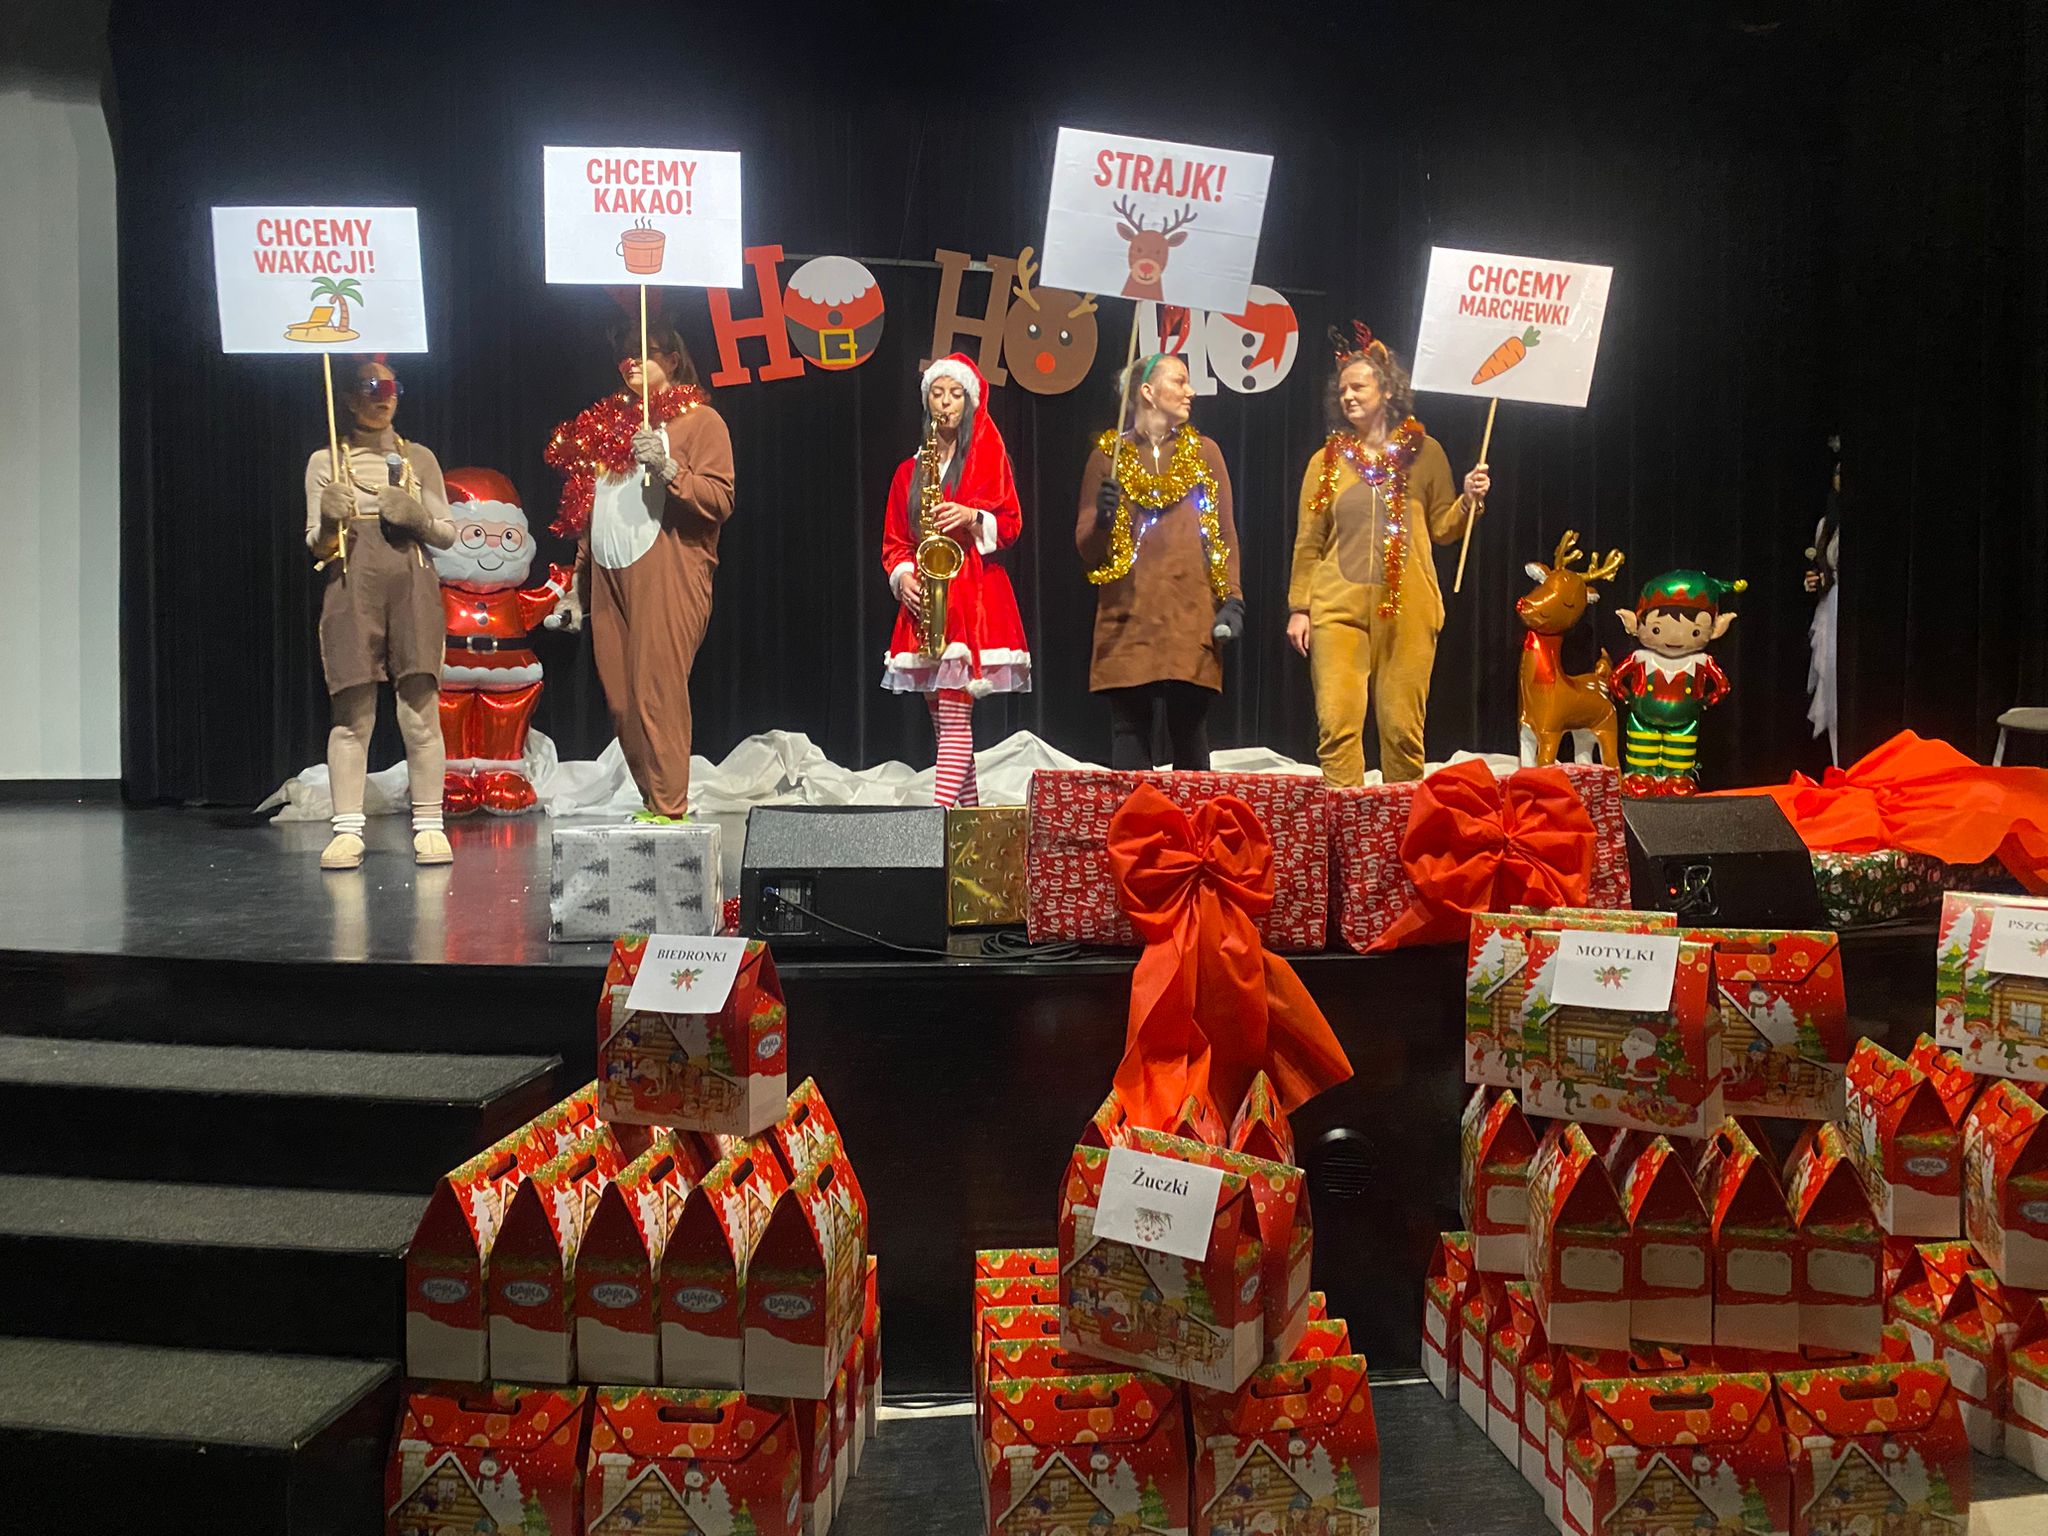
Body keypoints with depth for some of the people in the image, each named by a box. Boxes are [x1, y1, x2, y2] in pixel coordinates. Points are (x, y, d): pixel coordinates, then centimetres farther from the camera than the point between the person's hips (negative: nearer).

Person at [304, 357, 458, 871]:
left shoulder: (419, 459, 15)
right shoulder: (325, 462, 12)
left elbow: (447, 534, 15)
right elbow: (315, 546, 10)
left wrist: (419, 519, -5)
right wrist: (329, 523, -11)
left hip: (412, 586, 1)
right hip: (352, 587, 0)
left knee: (420, 709, -6)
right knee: (352, 712, -5)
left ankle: (429, 826, -2)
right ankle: (347, 830, -3)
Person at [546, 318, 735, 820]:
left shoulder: (699, 419, 4)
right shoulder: (606, 421, 23)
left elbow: (720, 500, -7)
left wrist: (667, 468, -20)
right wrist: (577, 586, 22)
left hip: (666, 575, -6)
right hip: (609, 576, 6)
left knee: (657, 691, -13)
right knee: (621, 701, 1)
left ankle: (669, 811, -9)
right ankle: (652, 803, 7)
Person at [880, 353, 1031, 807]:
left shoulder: (988, 457, 7)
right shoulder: (909, 470, 18)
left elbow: (1011, 524, 2)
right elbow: (893, 540, 15)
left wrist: (972, 517, -16)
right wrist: (903, 578, -4)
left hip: (974, 595, -5)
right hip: (925, 600, 5)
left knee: (953, 717, -15)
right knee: (945, 721, 5)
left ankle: (941, 807, -21)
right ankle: (968, 811, 12)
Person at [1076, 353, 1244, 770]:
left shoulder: (1204, 452, 13)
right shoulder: (1108, 455, 10)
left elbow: (1226, 535, 11)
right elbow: (1086, 547, 10)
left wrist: (1232, 599, -2)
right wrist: (1101, 518, -11)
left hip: (1192, 618, 1)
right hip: (1127, 618, 0)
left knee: (1189, 732, 0)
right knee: (1130, 734, -2)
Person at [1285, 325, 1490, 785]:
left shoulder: (1424, 452, 9)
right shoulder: (1327, 460, 11)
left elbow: (1442, 529, 12)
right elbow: (1308, 543, 10)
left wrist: (1469, 501, -7)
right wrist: (1298, 607, 5)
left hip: (1407, 609, 0)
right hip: (1338, 606, 1)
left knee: (1402, 726, 0)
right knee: (1337, 722, -7)